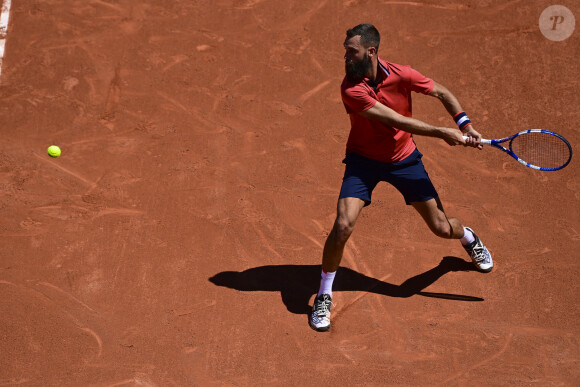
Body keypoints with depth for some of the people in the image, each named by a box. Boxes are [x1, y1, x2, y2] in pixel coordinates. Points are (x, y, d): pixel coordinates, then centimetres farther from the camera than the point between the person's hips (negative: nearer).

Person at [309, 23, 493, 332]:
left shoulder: (401, 75, -17)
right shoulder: (351, 89, -25)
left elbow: (442, 93, 0)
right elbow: (396, 120, -30)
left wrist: (465, 125, -13)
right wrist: (442, 133, -30)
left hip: (404, 159, 2)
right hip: (363, 160, -2)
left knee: (442, 228, 7)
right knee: (343, 225, -21)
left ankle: (469, 238, 47)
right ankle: (324, 298, -1)